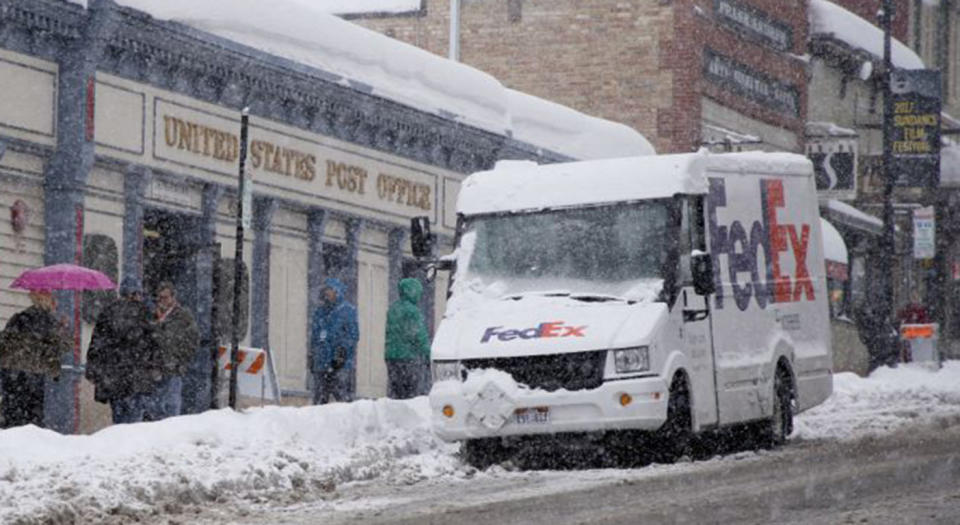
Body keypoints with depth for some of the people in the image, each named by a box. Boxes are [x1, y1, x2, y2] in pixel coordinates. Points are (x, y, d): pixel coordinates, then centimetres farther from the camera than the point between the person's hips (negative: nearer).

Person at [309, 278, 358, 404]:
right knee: (319, 398, 3)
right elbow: (314, 336, 25)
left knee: (343, 398, -12)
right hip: (321, 363, 7)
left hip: (342, 365, -7)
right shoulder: (320, 312, 21)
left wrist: (342, 353, -15)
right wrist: (312, 357, 17)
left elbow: (353, 335, -6)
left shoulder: (347, 310, 0)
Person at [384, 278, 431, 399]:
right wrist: (428, 356, -8)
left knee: (394, 394, 9)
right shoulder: (412, 311, -14)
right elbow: (419, 336, -16)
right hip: (410, 357, -8)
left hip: (391, 356, 8)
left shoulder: (393, 309, 13)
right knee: (411, 394, -6)